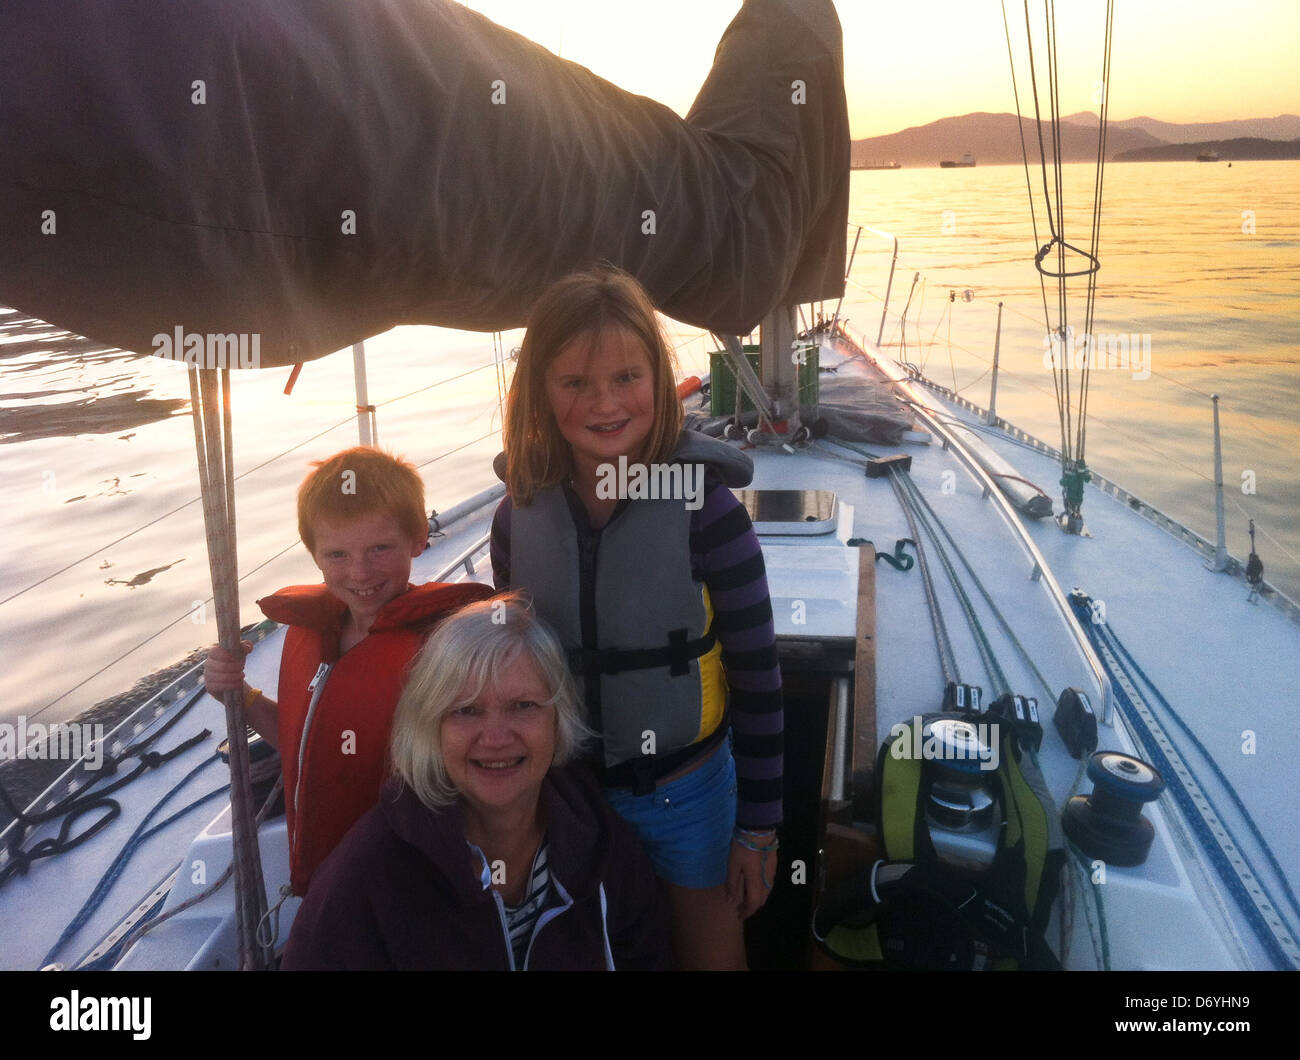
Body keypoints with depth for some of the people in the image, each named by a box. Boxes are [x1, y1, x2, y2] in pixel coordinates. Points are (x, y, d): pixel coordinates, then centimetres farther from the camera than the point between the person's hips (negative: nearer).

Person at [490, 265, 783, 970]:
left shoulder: (705, 509, -19)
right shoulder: (518, 516, -8)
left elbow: (757, 677, -11)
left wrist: (759, 827, -6)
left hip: (687, 796, -3)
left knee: (710, 956, 17)